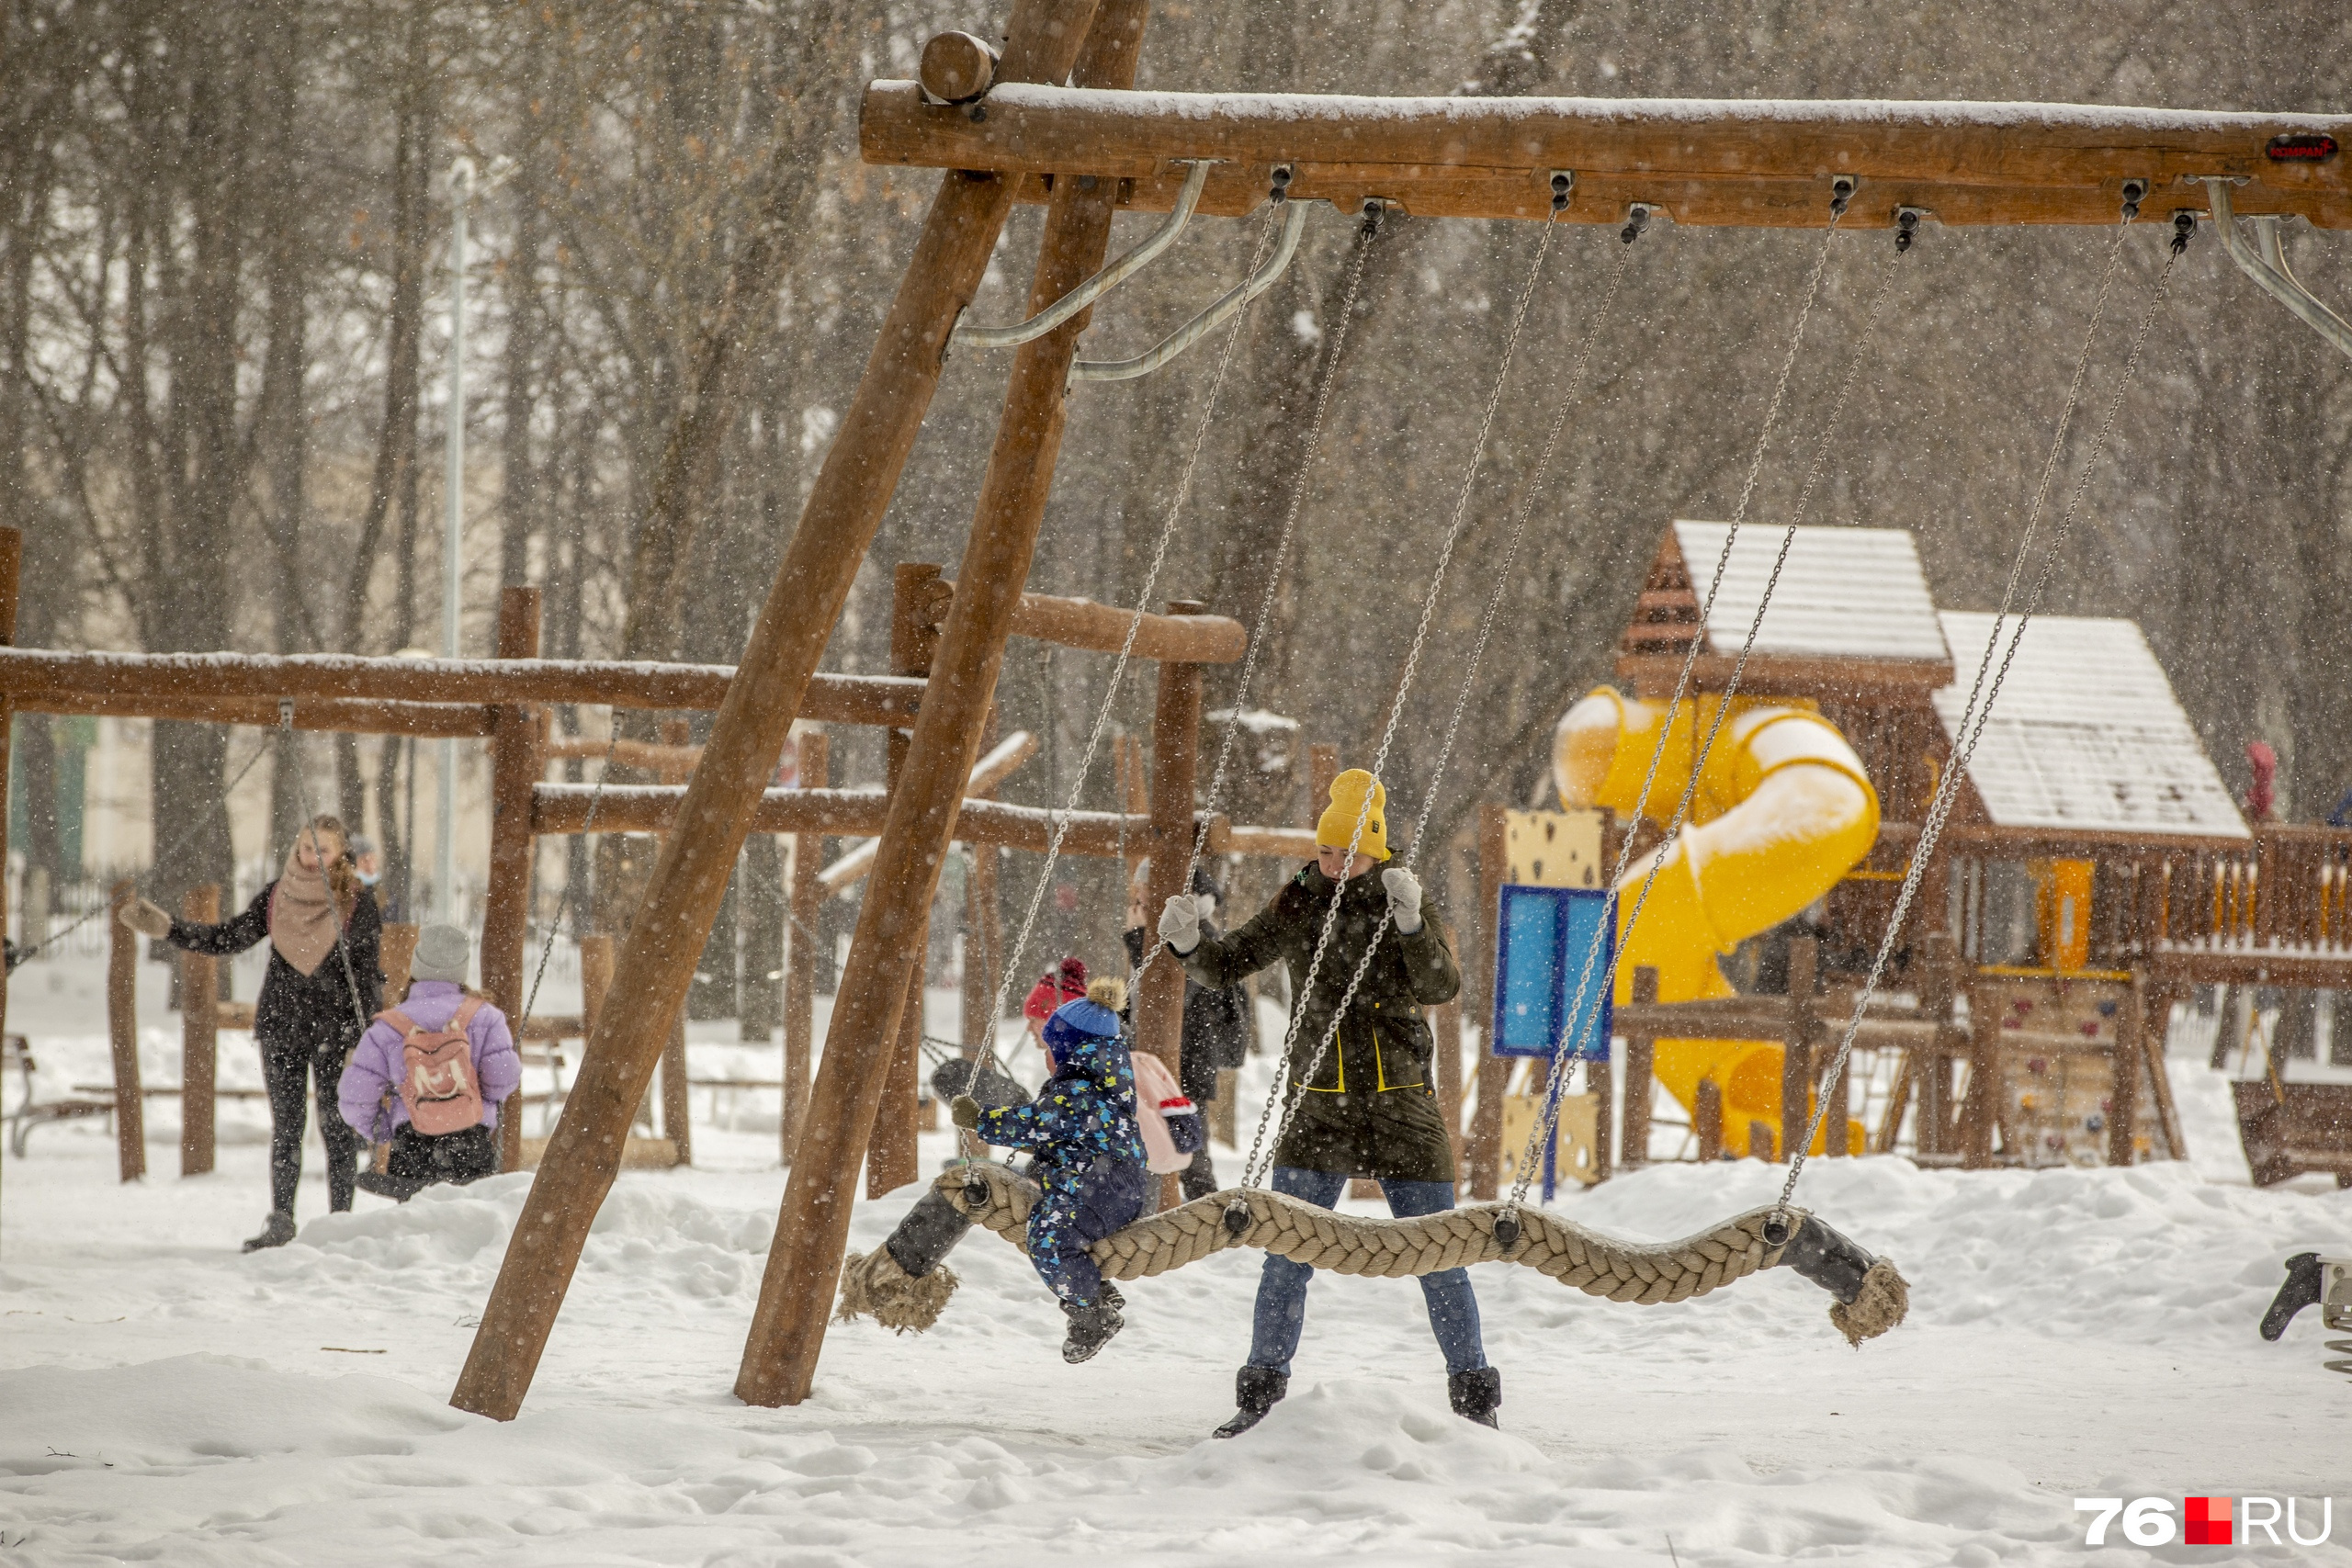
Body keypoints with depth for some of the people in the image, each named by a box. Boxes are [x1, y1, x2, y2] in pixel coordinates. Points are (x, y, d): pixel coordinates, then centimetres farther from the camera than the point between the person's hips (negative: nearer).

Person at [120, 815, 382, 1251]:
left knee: (338, 1127, -1)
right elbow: (227, 940, 8)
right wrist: (167, 928, -1)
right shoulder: (276, 897, 2)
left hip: (336, 1030, -3)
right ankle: (280, 1223, 10)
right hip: (282, 1026, 3)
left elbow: (370, 975, -5)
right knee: (285, 1127, 6)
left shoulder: (357, 904, -7)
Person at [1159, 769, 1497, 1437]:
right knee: (1285, 1262, -4)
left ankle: (1475, 1400, 11)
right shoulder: (1298, 910, 3)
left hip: (1402, 1106, -1)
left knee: (1439, 1260, 1)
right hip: (1319, 1110, 1)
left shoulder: (1411, 910, -3)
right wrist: (1189, 941, -16)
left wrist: (1411, 923, -36)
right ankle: (1259, 1400, 4)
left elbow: (1440, 987, -19)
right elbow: (1226, 965, 6)